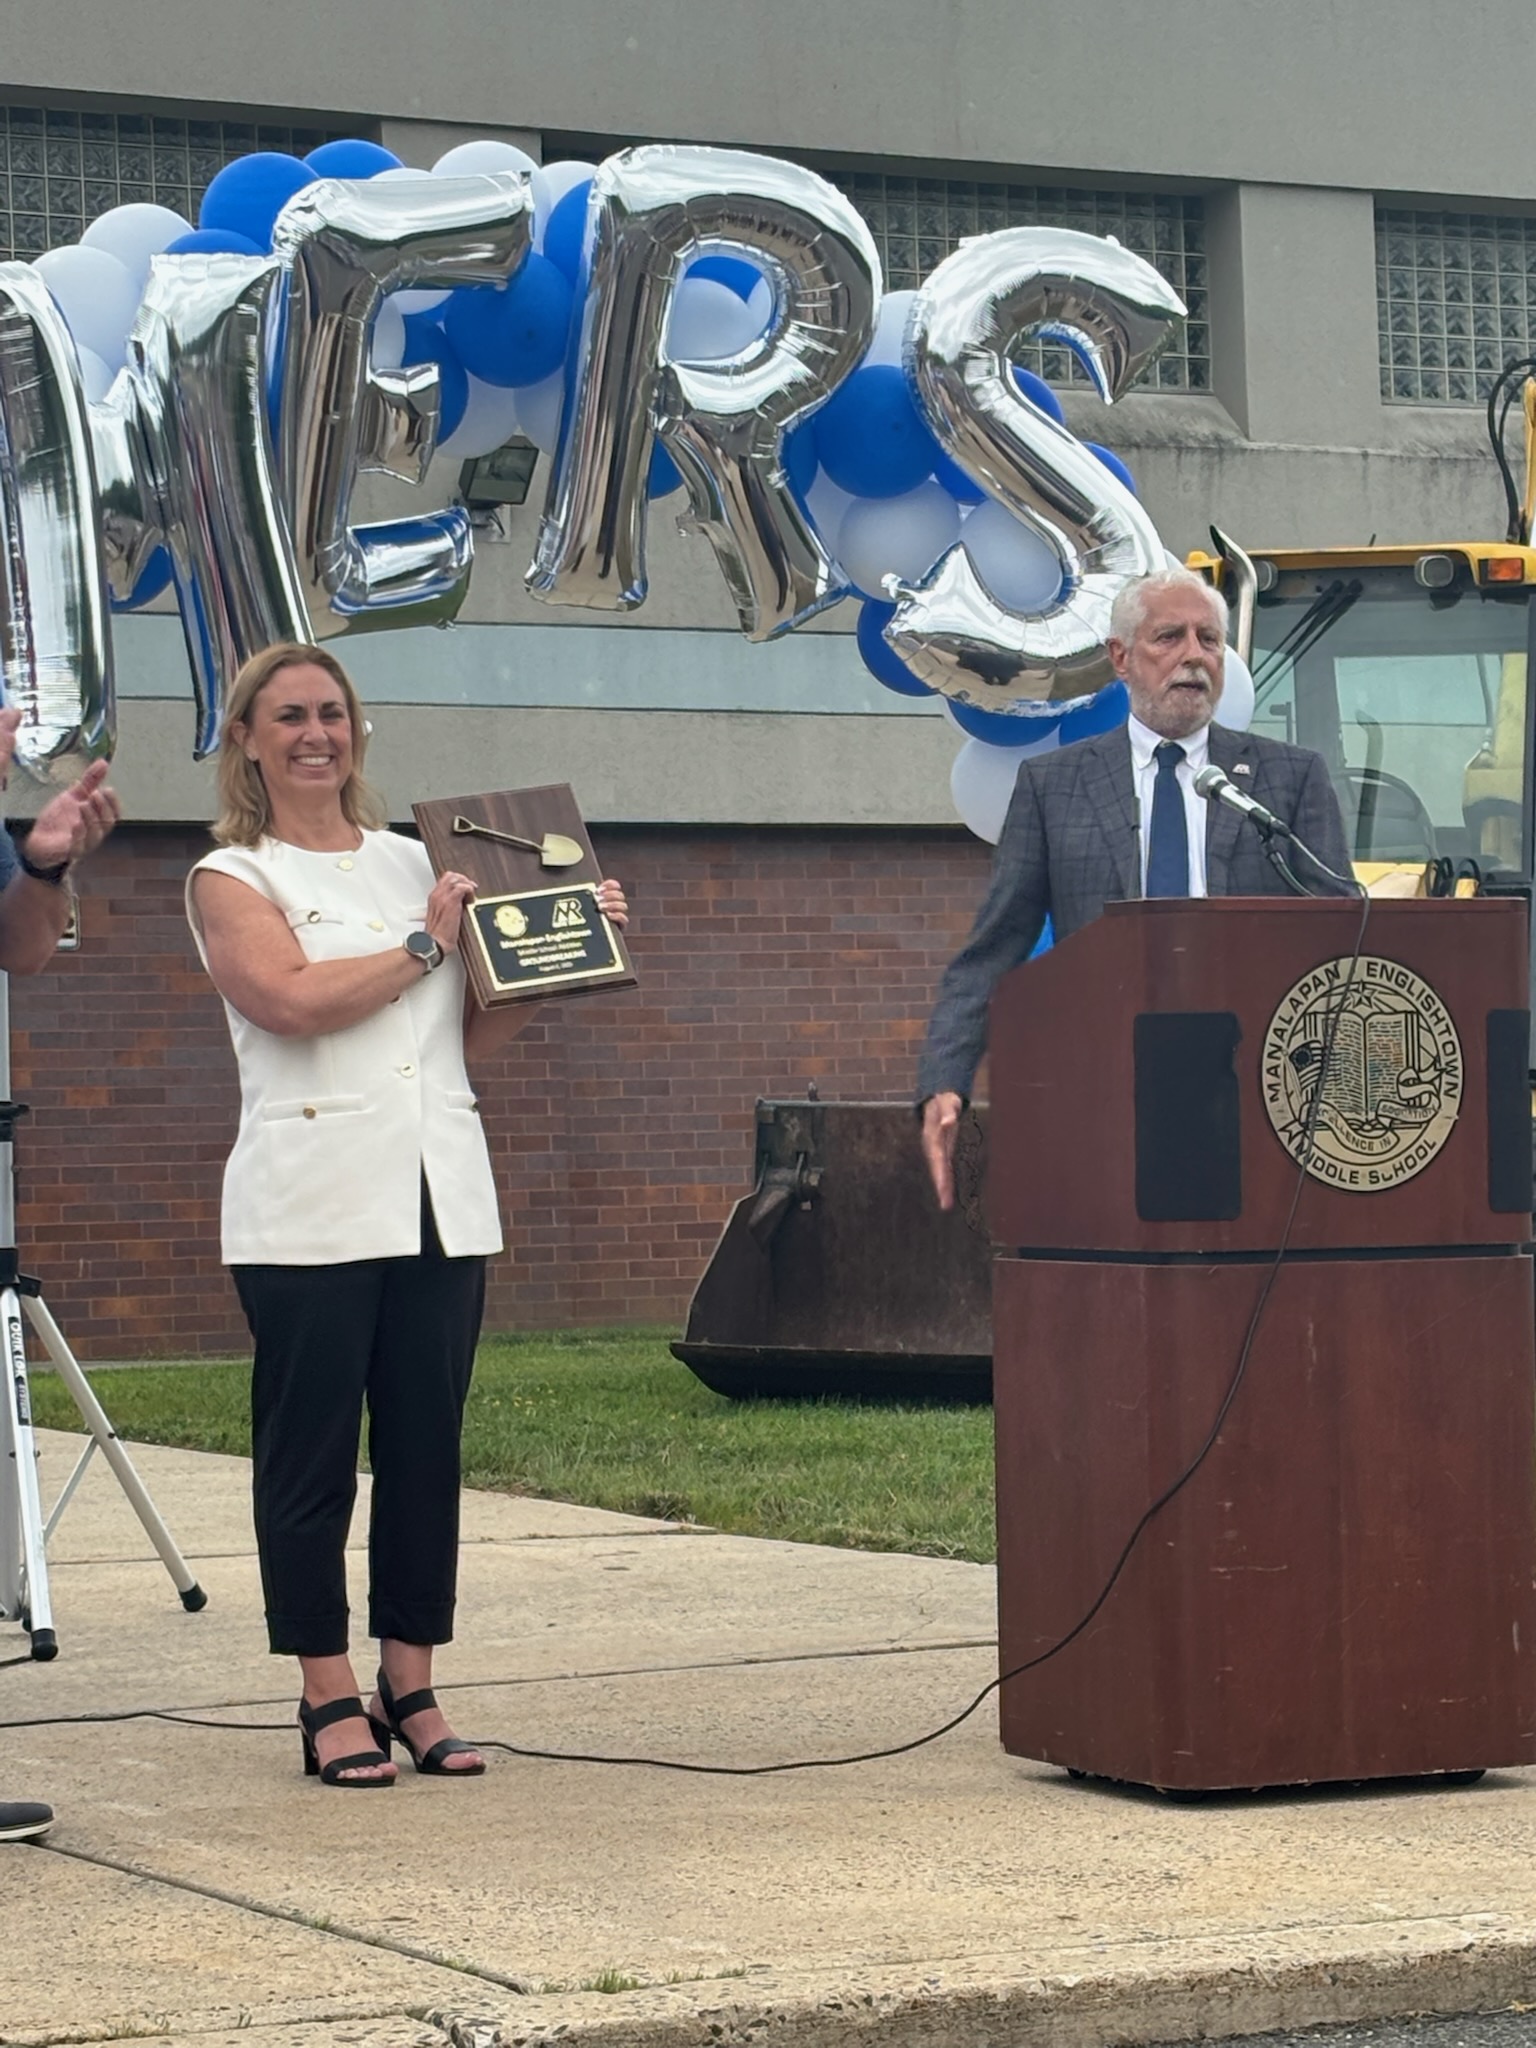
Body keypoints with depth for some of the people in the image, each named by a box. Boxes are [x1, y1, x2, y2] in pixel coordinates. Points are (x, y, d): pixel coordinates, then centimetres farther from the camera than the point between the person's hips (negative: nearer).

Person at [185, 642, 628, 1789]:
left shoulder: (413, 863, 18)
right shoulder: (230, 880, 4)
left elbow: (478, 1029, 19)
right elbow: (295, 1001, -14)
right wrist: (426, 943, -5)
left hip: (442, 1197, 4)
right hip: (312, 1207, -4)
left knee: (427, 1449, 5)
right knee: (310, 1456, -1)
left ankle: (412, 1689, 11)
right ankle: (330, 1698, 6)